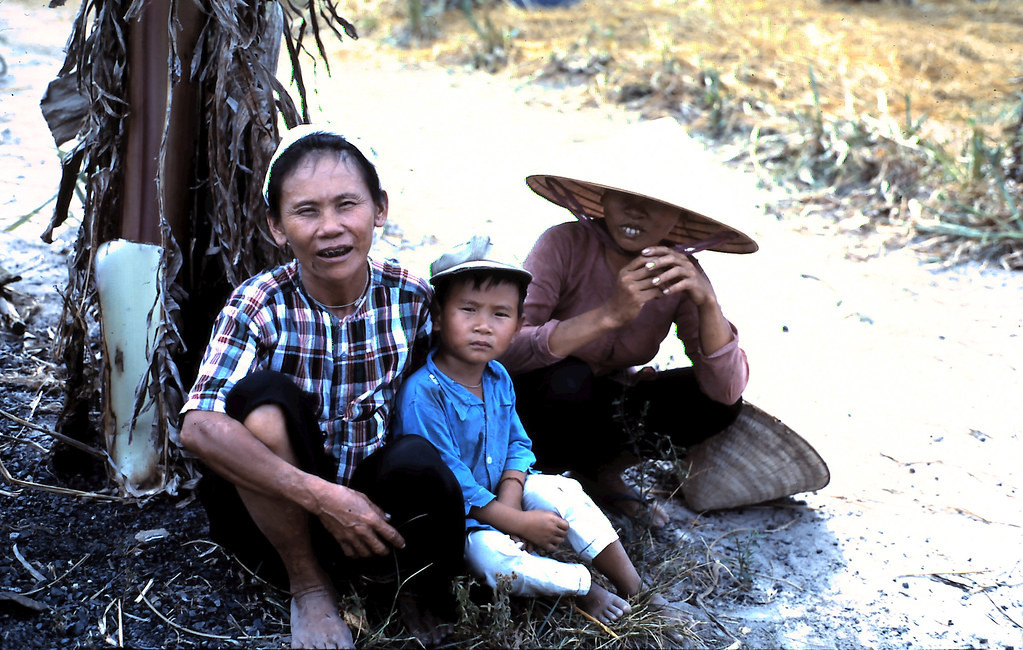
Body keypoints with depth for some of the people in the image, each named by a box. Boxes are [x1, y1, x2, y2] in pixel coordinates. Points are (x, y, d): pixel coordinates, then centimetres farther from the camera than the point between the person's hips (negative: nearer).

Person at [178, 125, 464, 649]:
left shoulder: (411, 299, -8)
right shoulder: (259, 305, -15)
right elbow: (198, 428, -26)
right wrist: (323, 497, -33)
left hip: (377, 505, 1)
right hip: (281, 509, 0)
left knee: (419, 464, -33)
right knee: (262, 394, -28)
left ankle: (417, 587, 2)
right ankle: (308, 583, -8)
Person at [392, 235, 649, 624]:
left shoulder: (499, 380, 2)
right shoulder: (422, 394, -25)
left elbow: (518, 444, 7)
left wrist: (509, 501, -15)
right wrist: (517, 522, -24)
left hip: (500, 493, 7)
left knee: (564, 493, -9)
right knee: (491, 554, -33)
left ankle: (633, 587, -1)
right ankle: (584, 589, -14)